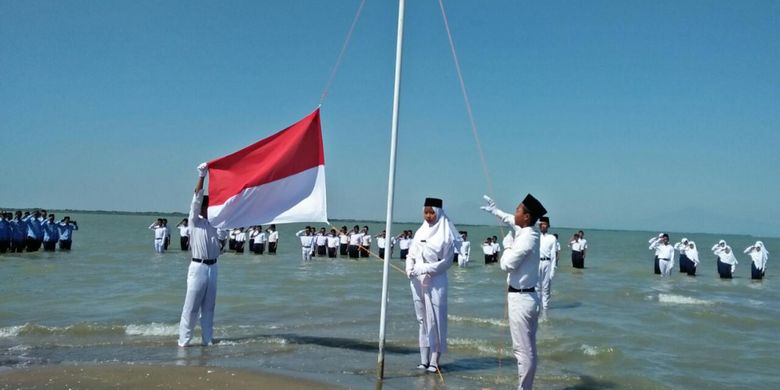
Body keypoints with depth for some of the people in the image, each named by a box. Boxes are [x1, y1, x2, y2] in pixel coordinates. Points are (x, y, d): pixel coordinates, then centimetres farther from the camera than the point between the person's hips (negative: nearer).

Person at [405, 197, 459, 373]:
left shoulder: (446, 235, -5)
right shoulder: (420, 232, 10)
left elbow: (447, 261, -9)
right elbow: (411, 255, 10)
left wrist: (425, 269, -16)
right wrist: (410, 269, -9)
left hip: (435, 282, -5)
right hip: (417, 281, 5)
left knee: (435, 319, -3)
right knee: (422, 319, 8)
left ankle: (434, 361, 3)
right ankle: (424, 359, 15)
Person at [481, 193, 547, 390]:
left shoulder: (525, 239, -20)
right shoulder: (530, 233, 7)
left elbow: (506, 265, -17)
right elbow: (513, 221, 28)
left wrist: (508, 246, -2)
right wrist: (495, 211, 37)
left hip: (520, 299, -10)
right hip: (528, 297, 10)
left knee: (522, 350, -4)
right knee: (529, 349, 15)